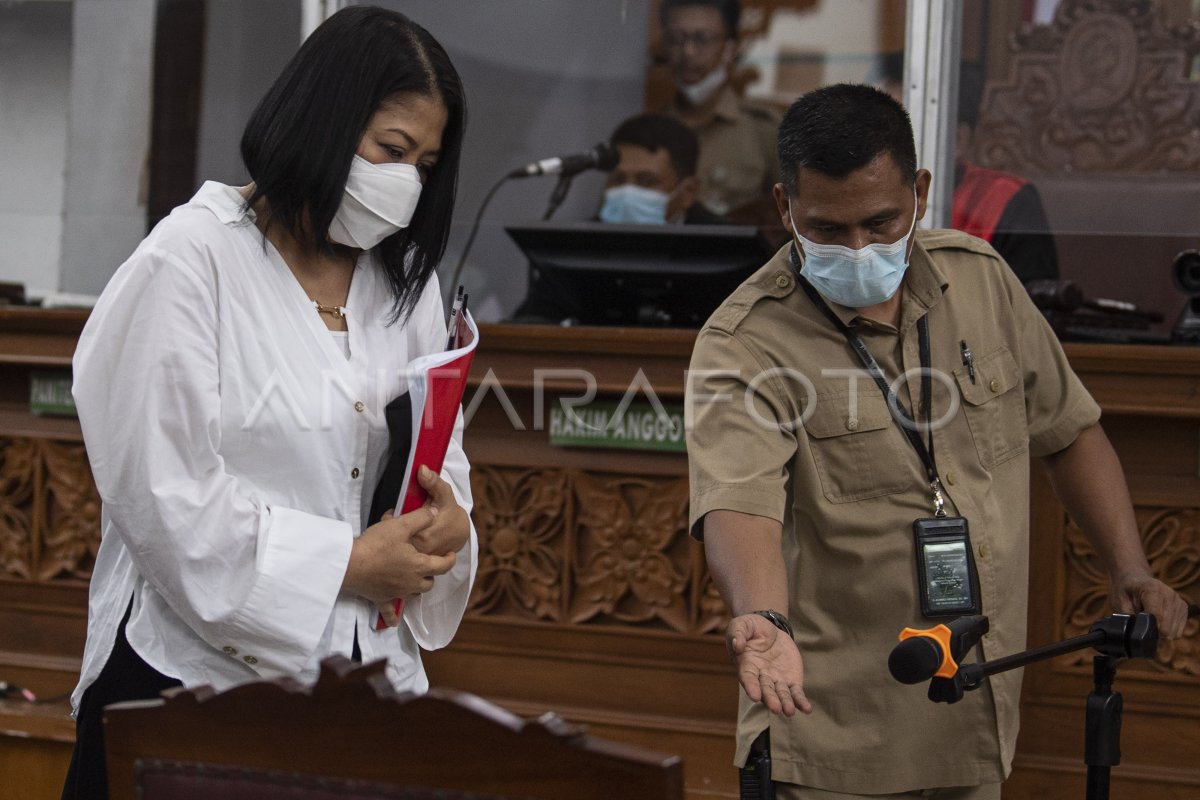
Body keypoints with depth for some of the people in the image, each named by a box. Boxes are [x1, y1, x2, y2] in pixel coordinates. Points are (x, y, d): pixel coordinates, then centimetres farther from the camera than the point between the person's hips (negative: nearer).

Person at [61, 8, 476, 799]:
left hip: (365, 671, 6)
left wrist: (447, 518, -7)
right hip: (198, 667, -5)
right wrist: (346, 565, -13)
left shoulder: (405, 280, 14)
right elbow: (165, 495, -15)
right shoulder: (190, 264, -8)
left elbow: (442, 457, 17)